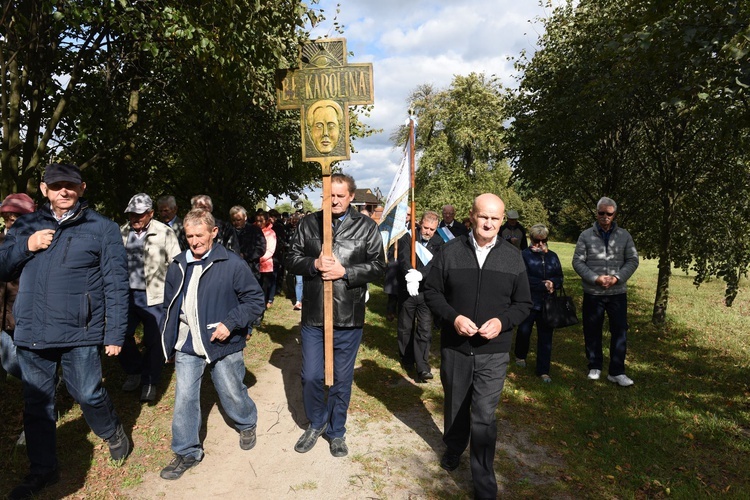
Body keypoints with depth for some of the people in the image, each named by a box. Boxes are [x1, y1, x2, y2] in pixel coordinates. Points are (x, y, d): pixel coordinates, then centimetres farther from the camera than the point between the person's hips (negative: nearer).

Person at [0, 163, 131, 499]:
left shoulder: (102, 229, -3)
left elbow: (116, 284, -5)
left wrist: (115, 333, -8)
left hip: (80, 333, -4)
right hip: (31, 332, 4)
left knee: (88, 395, 1)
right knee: (36, 404, 12)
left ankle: (113, 433, 33)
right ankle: (43, 469, 30)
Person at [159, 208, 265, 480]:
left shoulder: (233, 264, -12)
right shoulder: (178, 266, 4)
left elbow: (255, 300, -9)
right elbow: (170, 306, 15)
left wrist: (230, 323, -19)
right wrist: (169, 341, 15)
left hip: (222, 345, -4)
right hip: (186, 348, 4)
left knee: (232, 394, 12)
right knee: (184, 399, 6)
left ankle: (247, 424, 43)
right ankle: (187, 452, 25)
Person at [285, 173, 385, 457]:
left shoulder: (366, 227, 0)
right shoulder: (309, 224, 5)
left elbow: (377, 265, -4)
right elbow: (292, 259, 5)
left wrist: (344, 271, -17)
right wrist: (314, 264, -15)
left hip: (349, 317, -1)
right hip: (313, 315, 1)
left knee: (342, 378, 13)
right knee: (310, 377, 9)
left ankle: (336, 431, 34)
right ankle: (316, 423, 36)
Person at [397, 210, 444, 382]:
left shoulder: (439, 243, -2)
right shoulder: (407, 238, -4)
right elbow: (403, 260, -18)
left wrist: (419, 275, -33)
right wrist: (410, 275, -37)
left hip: (426, 292, 0)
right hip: (407, 291, 0)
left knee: (425, 330, -2)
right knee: (405, 328, 15)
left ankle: (423, 368, 3)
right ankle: (407, 358, 35)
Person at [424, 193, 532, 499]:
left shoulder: (513, 257, -2)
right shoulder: (450, 252, -5)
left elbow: (523, 304, 4)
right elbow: (431, 292, 0)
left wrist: (502, 321, -15)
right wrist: (453, 317, -16)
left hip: (493, 351, -1)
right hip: (454, 347, 1)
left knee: (484, 416, -2)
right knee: (455, 405, 20)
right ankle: (453, 448, 48)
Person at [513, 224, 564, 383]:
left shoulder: (552, 256, 10)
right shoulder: (525, 255, -5)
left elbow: (559, 278, 8)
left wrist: (552, 283, -14)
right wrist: (544, 284, -13)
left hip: (547, 303, 3)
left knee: (546, 337, 4)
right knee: (524, 331, 12)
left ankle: (543, 371, 13)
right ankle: (520, 356, 41)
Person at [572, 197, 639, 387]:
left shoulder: (624, 236, 2)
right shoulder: (586, 235, -3)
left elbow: (632, 260, 2)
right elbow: (578, 262, -4)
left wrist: (617, 277, -14)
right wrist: (596, 278, -16)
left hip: (618, 293, 1)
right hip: (592, 293, -1)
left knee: (620, 331, 2)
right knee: (592, 331, 10)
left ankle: (617, 372, 12)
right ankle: (594, 367, 26)